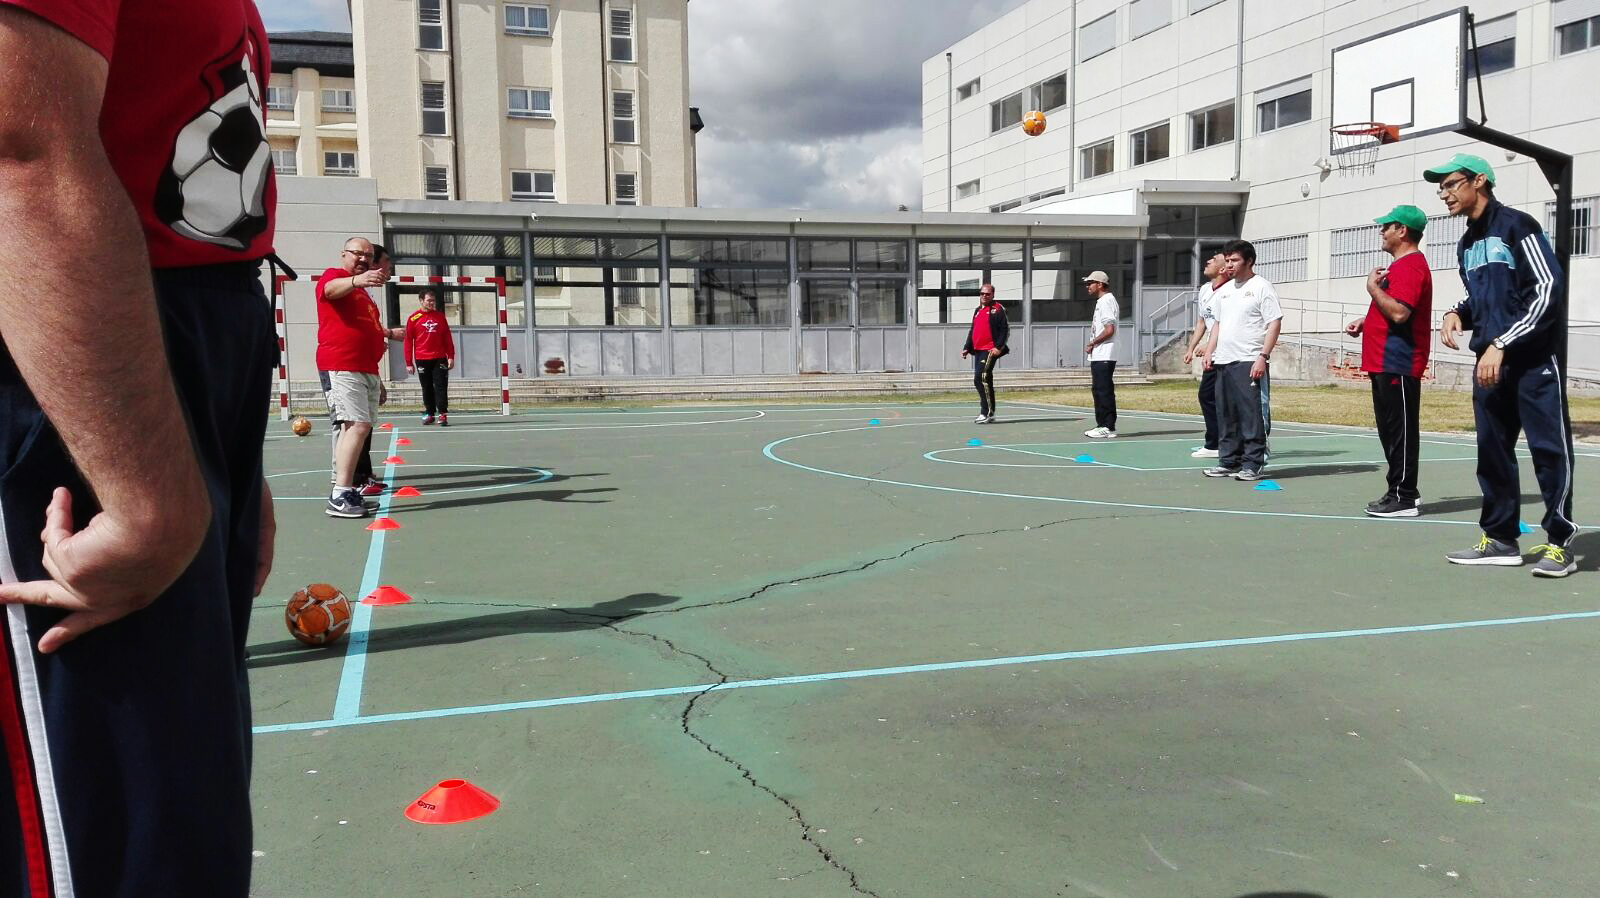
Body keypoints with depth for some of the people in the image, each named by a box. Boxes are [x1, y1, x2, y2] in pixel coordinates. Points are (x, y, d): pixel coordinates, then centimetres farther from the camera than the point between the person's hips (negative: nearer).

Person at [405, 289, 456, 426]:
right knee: (427, 388, 7)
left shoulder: (440, 316, 8)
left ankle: (443, 414, -7)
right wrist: (409, 363, -1)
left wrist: (451, 357, 3)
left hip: (439, 359, 1)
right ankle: (429, 413, 17)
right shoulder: (414, 318, 1)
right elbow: (408, 341, 2)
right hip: (422, 360, -1)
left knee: (441, 386, -5)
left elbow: (447, 338, 10)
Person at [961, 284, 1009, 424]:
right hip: (978, 350, 8)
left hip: (990, 350, -8)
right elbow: (972, 331, 26)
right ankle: (987, 413, 16)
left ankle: (987, 413, -16)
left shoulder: (997, 309, -2)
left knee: (980, 378, -18)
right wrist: (967, 348, 16)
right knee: (984, 380, 10)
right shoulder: (977, 311, 21)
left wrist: (998, 347, -18)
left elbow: (1004, 330, -9)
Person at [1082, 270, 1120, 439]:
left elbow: (1109, 330, -20)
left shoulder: (1106, 301, -12)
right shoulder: (1102, 301, 19)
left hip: (1104, 356, -10)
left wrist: (1092, 344, -13)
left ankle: (1108, 427, -7)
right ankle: (1102, 425, 19)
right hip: (1099, 356, 10)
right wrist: (1093, 345, 12)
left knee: (1104, 391, -8)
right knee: (1099, 390, 13)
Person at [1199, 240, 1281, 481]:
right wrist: (1209, 351, 13)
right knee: (1226, 414, 10)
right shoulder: (1224, 290, 18)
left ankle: (1252, 464, -2)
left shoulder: (1261, 287, -4)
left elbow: (1275, 323, -9)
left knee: (1252, 414, -6)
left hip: (1249, 362, -7)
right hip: (1223, 361, 7)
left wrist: (1263, 357, -17)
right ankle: (1228, 461, 18)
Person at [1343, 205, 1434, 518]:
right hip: (1385, 363, 11)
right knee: (1391, 430, 14)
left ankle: (1404, 498, -3)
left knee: (1400, 430, -7)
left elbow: (1399, 313, -25)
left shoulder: (1411, 266, -14)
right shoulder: (1401, 264, 21)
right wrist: (1365, 322, 17)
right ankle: (1401, 492, 21)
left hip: (1397, 365, -11)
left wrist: (1374, 288, -13)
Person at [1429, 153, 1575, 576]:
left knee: (1549, 449, -6)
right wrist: (1457, 314, 4)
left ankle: (1559, 543, 1)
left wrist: (1501, 344, -18)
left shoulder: (1517, 226, -8)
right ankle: (1500, 539, 17)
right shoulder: (1467, 244, 16)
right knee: (1492, 451, 9)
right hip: (1490, 362, 8)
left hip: (1533, 359, -8)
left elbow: (1547, 291, -14)